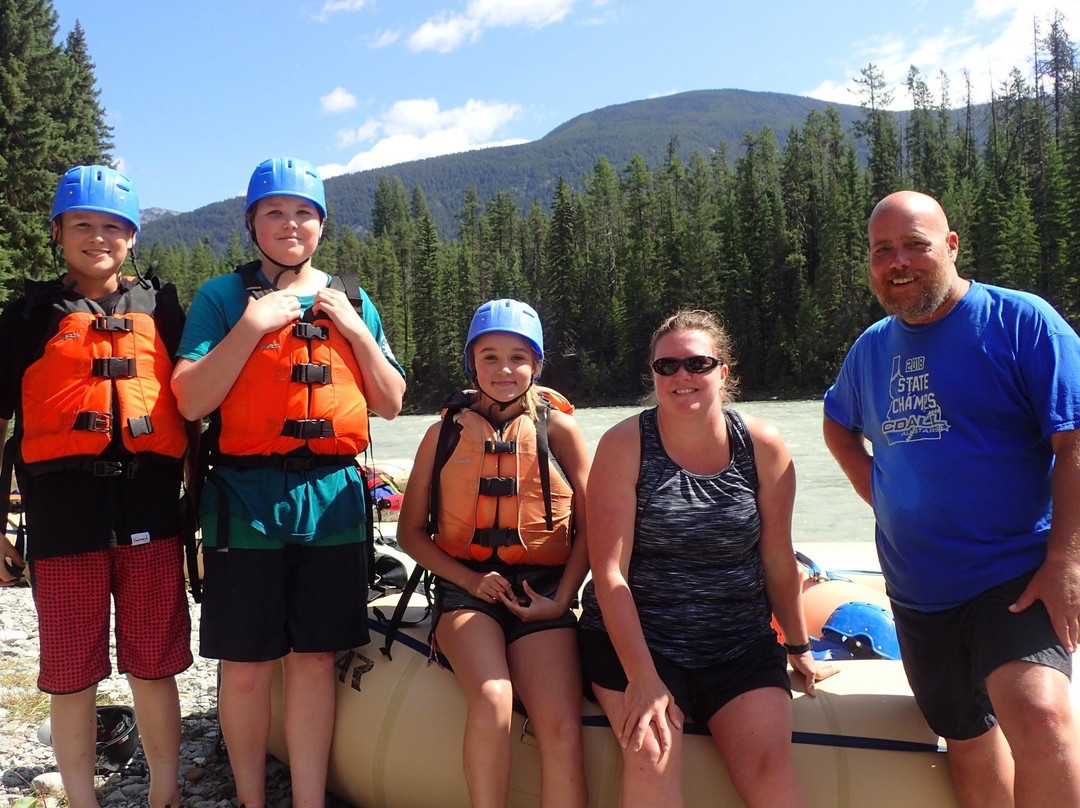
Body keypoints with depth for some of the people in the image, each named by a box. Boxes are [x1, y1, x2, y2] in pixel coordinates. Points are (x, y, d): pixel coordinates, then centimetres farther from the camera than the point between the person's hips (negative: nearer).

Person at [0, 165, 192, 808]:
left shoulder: (160, 307, 12)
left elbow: (192, 408, 13)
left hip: (151, 510, 1)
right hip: (63, 512, -1)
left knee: (155, 669, 8)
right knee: (71, 677, 7)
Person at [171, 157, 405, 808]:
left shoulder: (352, 302, 12)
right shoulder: (223, 297, 3)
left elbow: (390, 405, 11)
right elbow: (192, 401, -8)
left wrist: (357, 331, -2)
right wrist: (255, 324, -13)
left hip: (332, 501, 3)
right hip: (247, 502, -2)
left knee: (315, 658, 7)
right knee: (247, 666, 5)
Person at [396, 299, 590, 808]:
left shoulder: (558, 428, 4)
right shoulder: (445, 433, 7)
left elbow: (590, 527, 6)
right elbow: (411, 531, 9)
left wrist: (561, 599, -6)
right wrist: (471, 580, -5)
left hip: (541, 591, 0)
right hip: (466, 589, 0)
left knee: (562, 731, -21)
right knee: (492, 703, -29)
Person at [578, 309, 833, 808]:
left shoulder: (763, 446, -1)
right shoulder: (624, 445, -8)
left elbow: (778, 562, 8)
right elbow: (609, 572, -12)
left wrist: (798, 646, 15)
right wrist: (642, 678, -17)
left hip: (742, 646, 2)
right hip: (634, 639, -2)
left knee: (769, 765, -17)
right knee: (652, 756, -26)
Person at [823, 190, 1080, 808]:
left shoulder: (1020, 321, -7)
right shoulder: (872, 348, 10)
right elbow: (838, 425, 28)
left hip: (1016, 578, -5)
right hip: (917, 592, 6)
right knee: (969, 742, 15)